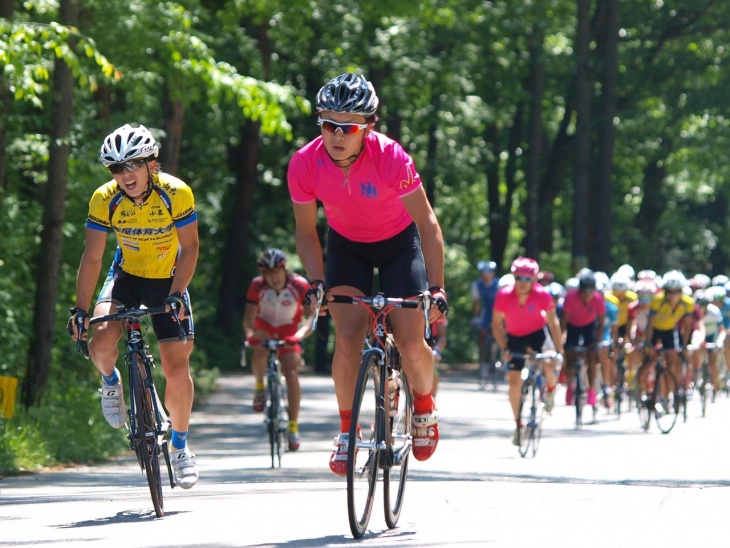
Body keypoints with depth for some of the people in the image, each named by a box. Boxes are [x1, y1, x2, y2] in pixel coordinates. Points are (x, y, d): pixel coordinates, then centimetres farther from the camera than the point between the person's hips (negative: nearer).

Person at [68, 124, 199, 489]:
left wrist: (175, 296, -28)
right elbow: (92, 258, -15)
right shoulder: (105, 200, -19)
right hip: (127, 276, 1)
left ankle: (180, 445, 14)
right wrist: (80, 310, -21)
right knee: (102, 342, -26)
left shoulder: (176, 193, -24)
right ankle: (111, 381, 11)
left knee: (177, 369, -9)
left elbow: (189, 248, -17)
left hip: (169, 281, -1)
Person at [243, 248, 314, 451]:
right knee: (260, 350, -35)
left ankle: (293, 427, -10)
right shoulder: (257, 286, -23)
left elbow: (311, 316, -30)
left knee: (291, 373, -17)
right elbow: (248, 317, -26)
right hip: (265, 326, 0)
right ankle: (259, 387, -7)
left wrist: (300, 334, -49)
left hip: (288, 331, 0)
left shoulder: (299, 285, -25)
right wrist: (250, 334, -48)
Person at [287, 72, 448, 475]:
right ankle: (347, 429, 1)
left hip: (399, 243, -2)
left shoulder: (390, 158, -32)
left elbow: (427, 223, -25)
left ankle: (424, 405, 20)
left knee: (410, 342, -11)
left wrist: (436, 289, -31)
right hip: (347, 245, 2)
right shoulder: (305, 164, -25)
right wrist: (317, 283, -24)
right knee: (347, 339, -16)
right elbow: (306, 231, -10)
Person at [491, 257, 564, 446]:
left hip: (538, 333, -1)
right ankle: (518, 425, 11)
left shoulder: (542, 294, -27)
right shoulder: (504, 295, -25)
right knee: (514, 380, -5)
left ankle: (551, 389, 10)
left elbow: (553, 322, -21)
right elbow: (497, 324, -14)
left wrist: (559, 350, -25)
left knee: (549, 365, -27)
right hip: (515, 337, 1)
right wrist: (504, 349, -21)